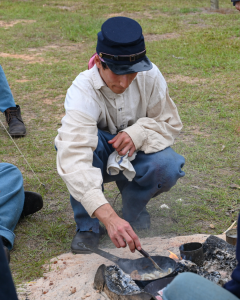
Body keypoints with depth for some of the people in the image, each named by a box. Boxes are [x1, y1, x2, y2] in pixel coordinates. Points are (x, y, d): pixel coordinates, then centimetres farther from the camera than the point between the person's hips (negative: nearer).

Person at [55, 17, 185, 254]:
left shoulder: (150, 76, -20)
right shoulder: (82, 92, -32)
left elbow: (170, 123, -7)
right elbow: (73, 160, -46)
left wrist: (139, 133, -31)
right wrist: (109, 217, -60)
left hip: (134, 156, 2)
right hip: (97, 158, -2)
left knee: (169, 167, -31)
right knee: (67, 142, -35)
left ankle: (134, 207, 3)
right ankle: (87, 226, -16)